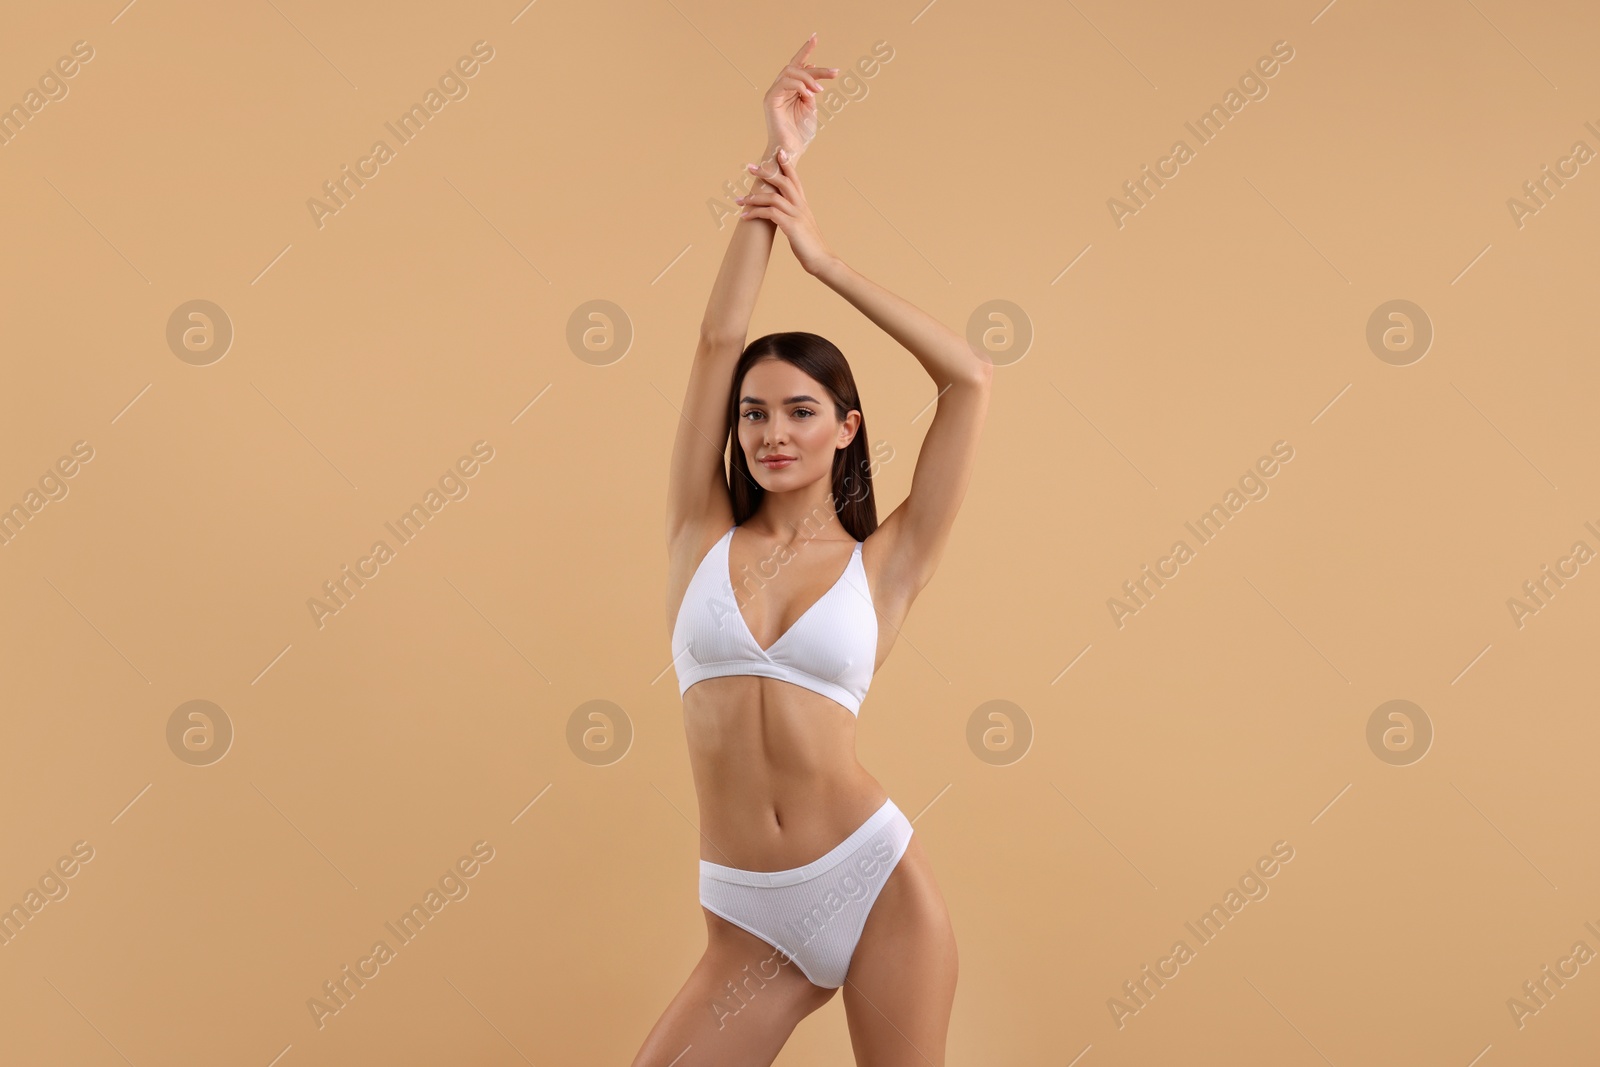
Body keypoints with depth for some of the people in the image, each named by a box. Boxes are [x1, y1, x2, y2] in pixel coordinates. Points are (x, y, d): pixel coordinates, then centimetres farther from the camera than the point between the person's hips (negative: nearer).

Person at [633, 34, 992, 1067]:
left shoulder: (882, 562, 2)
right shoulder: (704, 538, 5)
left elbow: (970, 379, -5)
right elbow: (718, 341, -2)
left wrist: (825, 259, 0)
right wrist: (777, 159, -3)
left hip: (881, 885, -1)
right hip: (750, 919, 2)